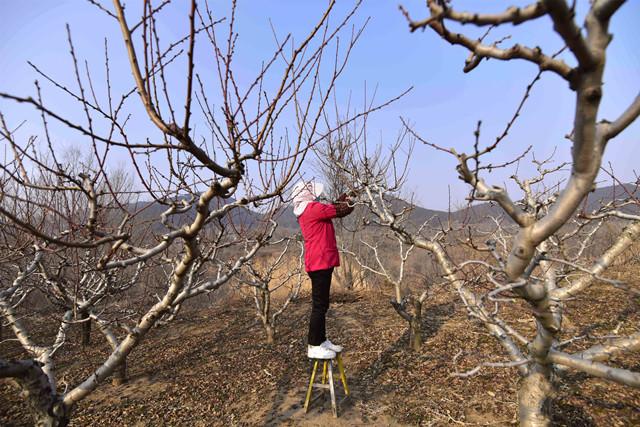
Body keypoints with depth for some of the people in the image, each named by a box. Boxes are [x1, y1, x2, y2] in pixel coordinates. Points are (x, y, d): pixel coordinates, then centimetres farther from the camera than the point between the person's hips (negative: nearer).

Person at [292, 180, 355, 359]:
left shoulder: (308, 210, 16)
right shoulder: (313, 208, -14)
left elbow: (332, 208, 23)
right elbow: (341, 211, -10)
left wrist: (343, 198, 13)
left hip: (319, 262, 10)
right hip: (320, 263, -10)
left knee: (321, 304, 16)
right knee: (319, 306, -3)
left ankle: (321, 341, 26)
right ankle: (314, 347, 5)